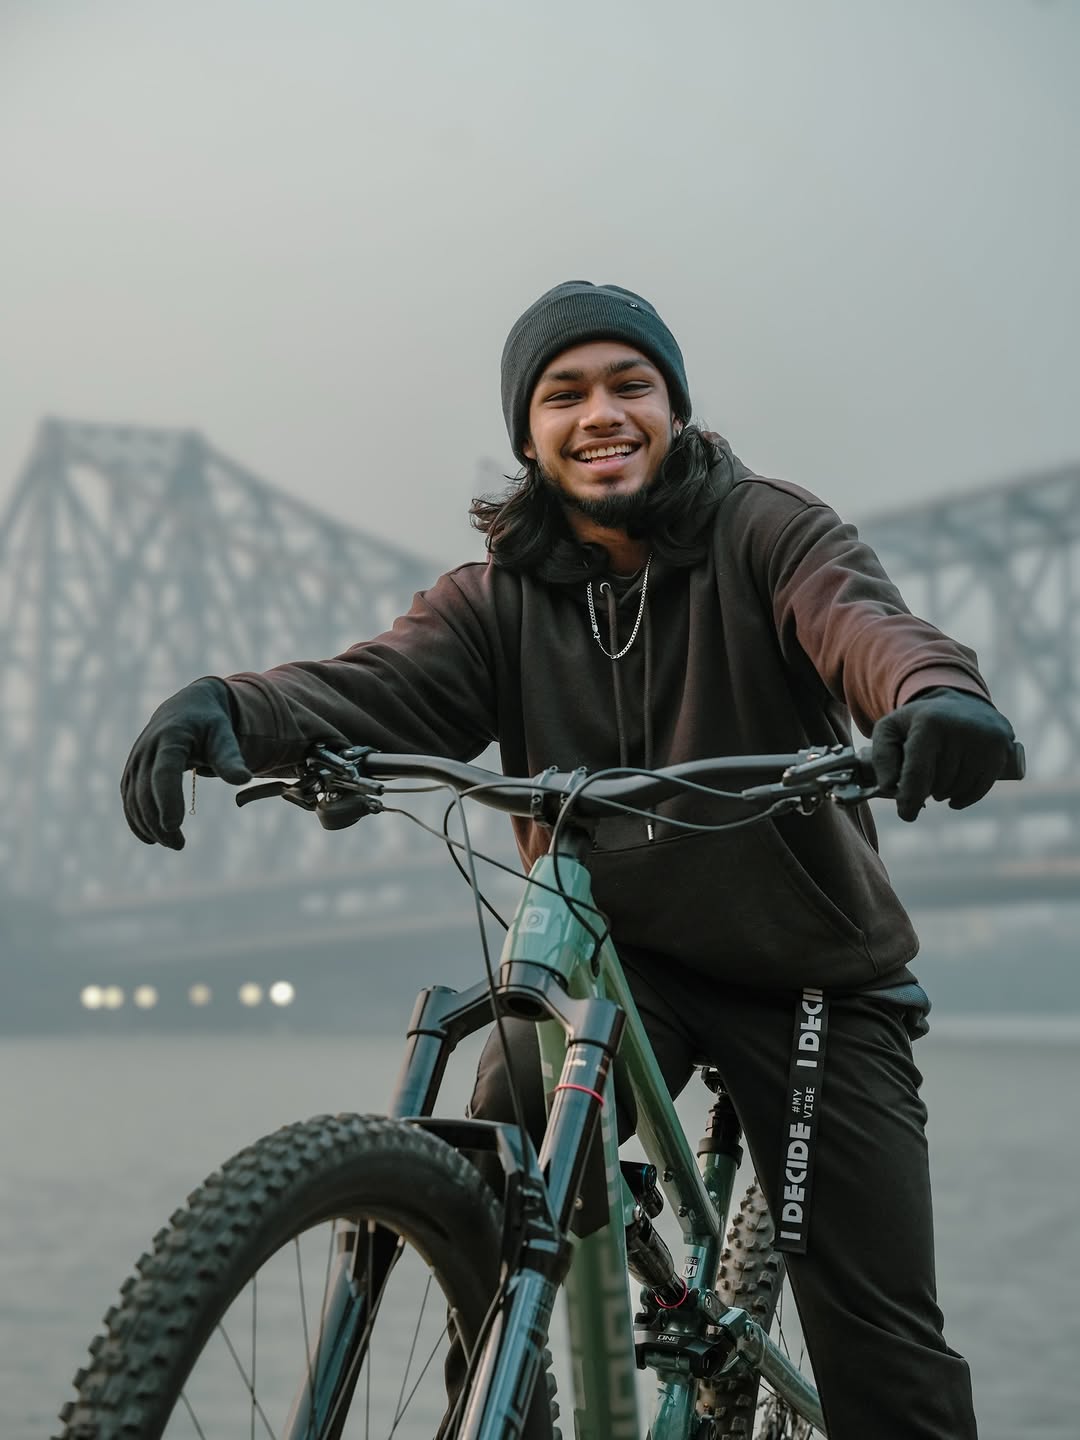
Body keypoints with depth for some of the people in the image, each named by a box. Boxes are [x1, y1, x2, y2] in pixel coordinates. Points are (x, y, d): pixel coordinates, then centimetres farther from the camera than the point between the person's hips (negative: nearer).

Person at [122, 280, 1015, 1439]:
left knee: (886, 1347, -4)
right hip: (617, 949, 2)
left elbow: (862, 622, -28)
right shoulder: (501, 596, -1)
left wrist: (938, 692, -53)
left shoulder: (763, 531, -8)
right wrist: (231, 707, -42)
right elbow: (382, 683, -19)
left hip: (812, 971, -1)